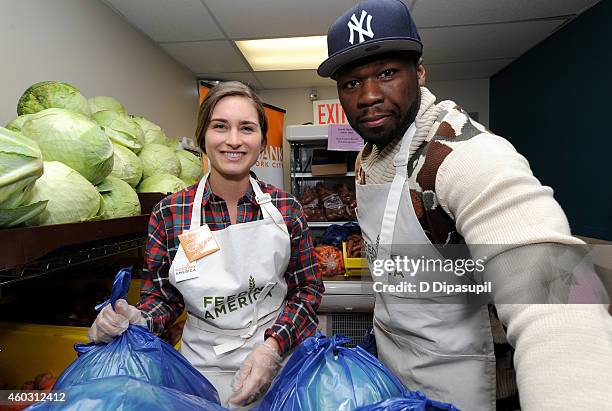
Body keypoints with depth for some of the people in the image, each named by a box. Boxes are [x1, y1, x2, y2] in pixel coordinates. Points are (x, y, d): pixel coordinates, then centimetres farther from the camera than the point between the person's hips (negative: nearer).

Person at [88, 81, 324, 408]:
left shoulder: (286, 208, -11)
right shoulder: (169, 214, -11)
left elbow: (307, 288, -6)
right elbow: (163, 295, -1)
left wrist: (273, 344, -18)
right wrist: (138, 321, -21)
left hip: (282, 359, 1)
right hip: (206, 365, 0)